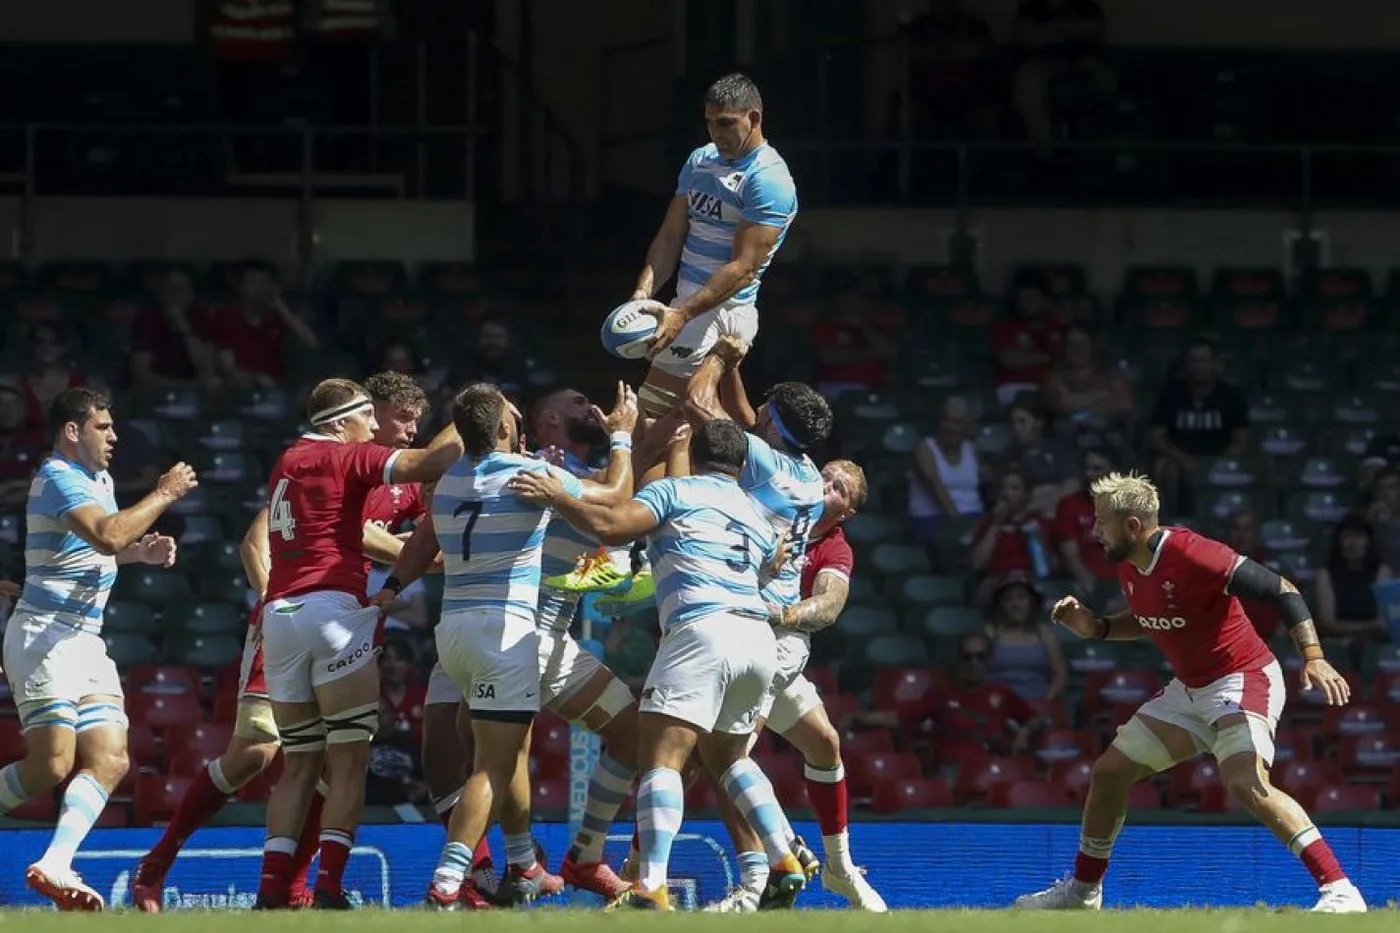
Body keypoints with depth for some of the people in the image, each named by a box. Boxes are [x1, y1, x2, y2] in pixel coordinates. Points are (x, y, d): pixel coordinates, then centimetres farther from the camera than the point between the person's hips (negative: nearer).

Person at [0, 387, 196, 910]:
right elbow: (107, 536, -28)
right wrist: (164, 495, -17)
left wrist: (143, 550, 14)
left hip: (85, 641, 10)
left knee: (110, 760, -7)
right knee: (52, 765, -17)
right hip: (45, 636, -10)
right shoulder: (59, 479, -12)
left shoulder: (97, 479, 18)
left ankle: (54, 866, -15)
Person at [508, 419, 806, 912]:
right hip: (759, 637, 7)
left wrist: (556, 496, 7)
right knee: (728, 756, 28)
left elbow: (610, 526, -5)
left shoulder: (675, 491, 8)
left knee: (662, 757, -13)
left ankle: (652, 889, -29)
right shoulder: (757, 516, 26)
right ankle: (785, 861, 19)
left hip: (702, 630, -7)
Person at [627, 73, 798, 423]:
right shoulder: (700, 161, 11)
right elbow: (670, 237, 10)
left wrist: (681, 314, -30)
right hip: (691, 300, 9)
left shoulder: (768, 180, -15)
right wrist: (644, 293, -7)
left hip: (723, 310, -9)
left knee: (652, 413, -13)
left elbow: (743, 269, -21)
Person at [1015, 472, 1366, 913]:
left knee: (1246, 783, -31)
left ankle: (1339, 890, -31)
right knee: (1109, 771, 13)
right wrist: (1094, 628, 5)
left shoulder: (1191, 554, -25)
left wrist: (1313, 658, -33)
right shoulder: (1128, 567, 2)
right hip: (1189, 690, 9)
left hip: (1243, 679, -9)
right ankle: (1083, 890, 33)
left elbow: (1282, 591, -23)